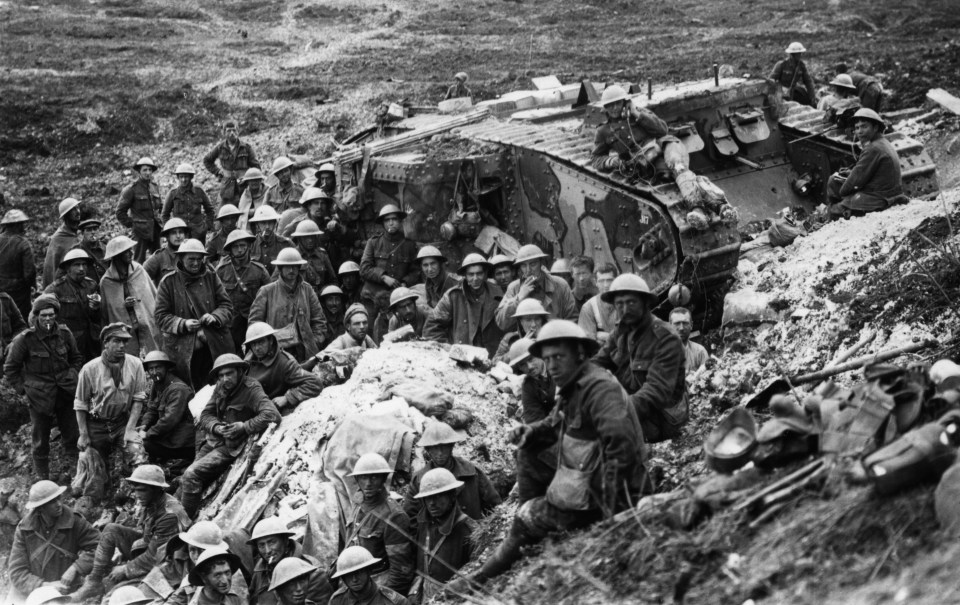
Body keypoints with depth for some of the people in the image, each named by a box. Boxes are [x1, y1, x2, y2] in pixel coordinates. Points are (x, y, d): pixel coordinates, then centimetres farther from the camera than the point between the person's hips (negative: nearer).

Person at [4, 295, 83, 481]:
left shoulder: (64, 334, -1)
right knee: (40, 441, 8)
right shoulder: (25, 339, -12)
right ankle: (42, 479, 21)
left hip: (66, 394, 3)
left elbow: (76, 359, 17)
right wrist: (23, 388, -4)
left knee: (73, 437, 8)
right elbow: (10, 369, -1)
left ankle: (69, 470, 24)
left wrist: (73, 376, 5)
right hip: (39, 397, -3)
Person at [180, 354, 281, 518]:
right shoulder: (220, 388, 6)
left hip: (231, 447, -7)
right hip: (213, 442, 7)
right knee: (184, 480, 0)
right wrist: (217, 427, -14)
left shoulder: (251, 390, -14)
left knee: (191, 475, -21)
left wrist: (244, 426, -23)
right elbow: (205, 415, 7)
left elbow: (272, 414, -26)